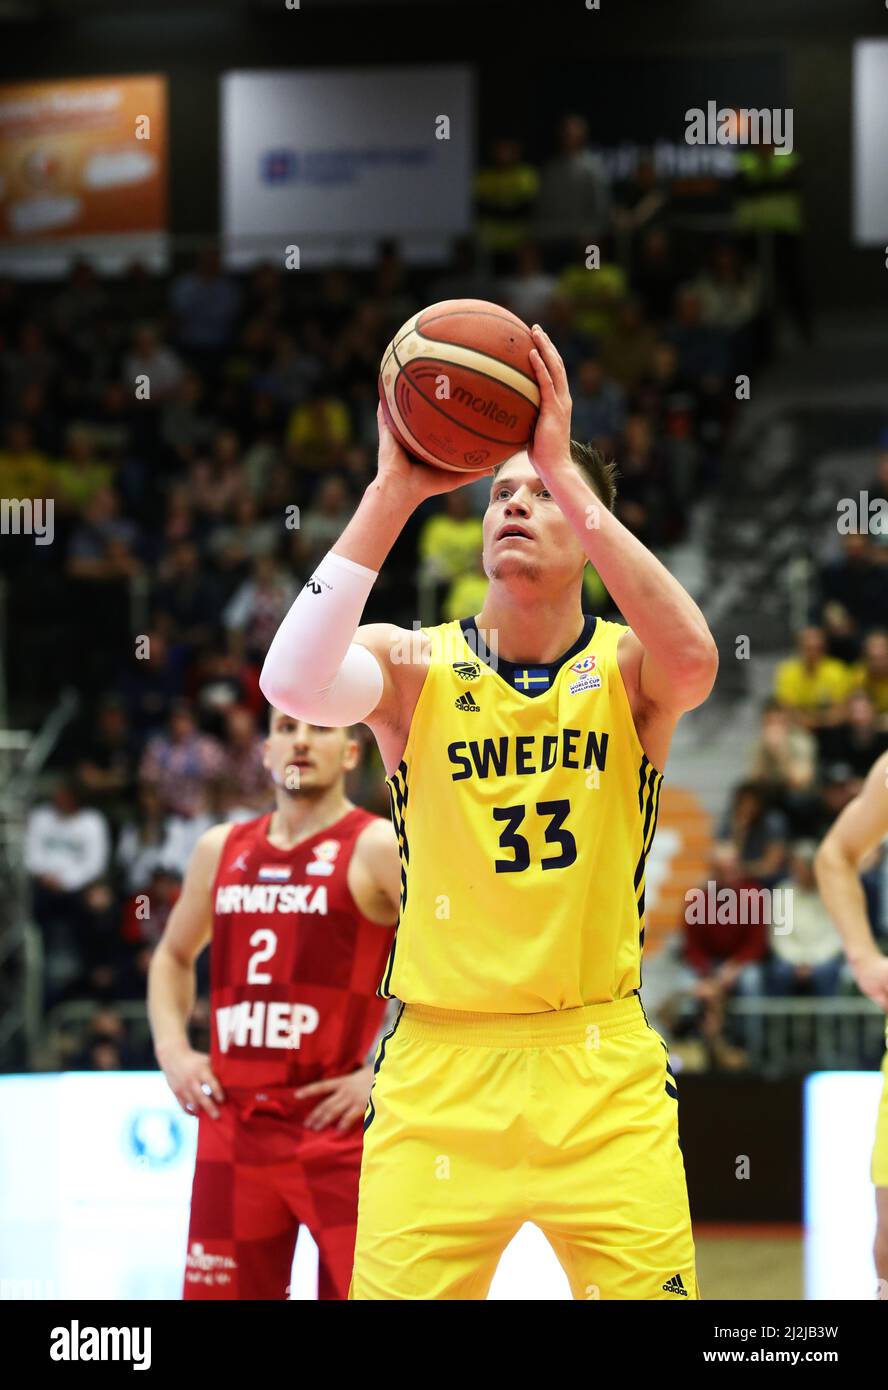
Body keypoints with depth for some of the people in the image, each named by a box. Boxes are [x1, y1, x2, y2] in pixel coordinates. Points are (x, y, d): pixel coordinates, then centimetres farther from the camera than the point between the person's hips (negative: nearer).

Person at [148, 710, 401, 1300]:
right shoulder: (222, 850, 13)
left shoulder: (377, 848, -5)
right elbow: (174, 957, 29)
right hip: (233, 1124, 5)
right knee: (221, 1290, 8)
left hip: (338, 1125, -5)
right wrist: (172, 1048, 11)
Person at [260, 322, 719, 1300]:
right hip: (439, 1067, 0)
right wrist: (395, 489, -25)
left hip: (599, 1064, 0)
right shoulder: (415, 667, 0)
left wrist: (567, 471, -26)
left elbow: (692, 660, -25)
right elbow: (293, 682, -22)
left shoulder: (628, 669, 0)